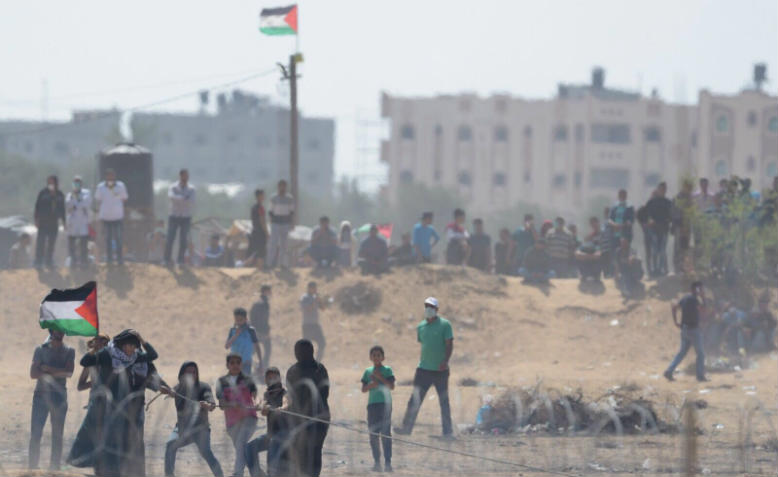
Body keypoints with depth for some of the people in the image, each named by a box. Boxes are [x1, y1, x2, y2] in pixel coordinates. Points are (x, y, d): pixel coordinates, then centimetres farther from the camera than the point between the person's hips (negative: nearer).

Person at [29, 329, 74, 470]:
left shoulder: (69, 351, 8)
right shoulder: (41, 349, 5)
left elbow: (69, 372, -7)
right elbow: (33, 373, -4)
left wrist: (48, 369, -10)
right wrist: (57, 373, -11)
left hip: (59, 395, 1)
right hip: (41, 394, -1)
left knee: (57, 435, 2)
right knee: (35, 434, -6)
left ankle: (54, 467, 6)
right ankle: (33, 467, -3)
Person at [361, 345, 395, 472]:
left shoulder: (387, 370, 3)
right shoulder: (368, 372, 12)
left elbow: (392, 386, -7)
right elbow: (363, 389, 9)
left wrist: (380, 378, -15)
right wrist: (370, 385, -10)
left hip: (385, 404, -4)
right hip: (372, 404, 4)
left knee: (386, 433, -8)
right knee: (373, 434, 5)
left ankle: (387, 462, -9)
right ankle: (376, 461, 13)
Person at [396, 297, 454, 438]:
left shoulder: (444, 325, -5)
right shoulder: (421, 327, 10)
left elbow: (449, 345, -9)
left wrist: (445, 361, -22)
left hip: (440, 369, -4)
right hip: (423, 368, 4)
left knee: (444, 401, 3)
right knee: (415, 400, -3)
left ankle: (448, 430, 8)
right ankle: (407, 427, -4)